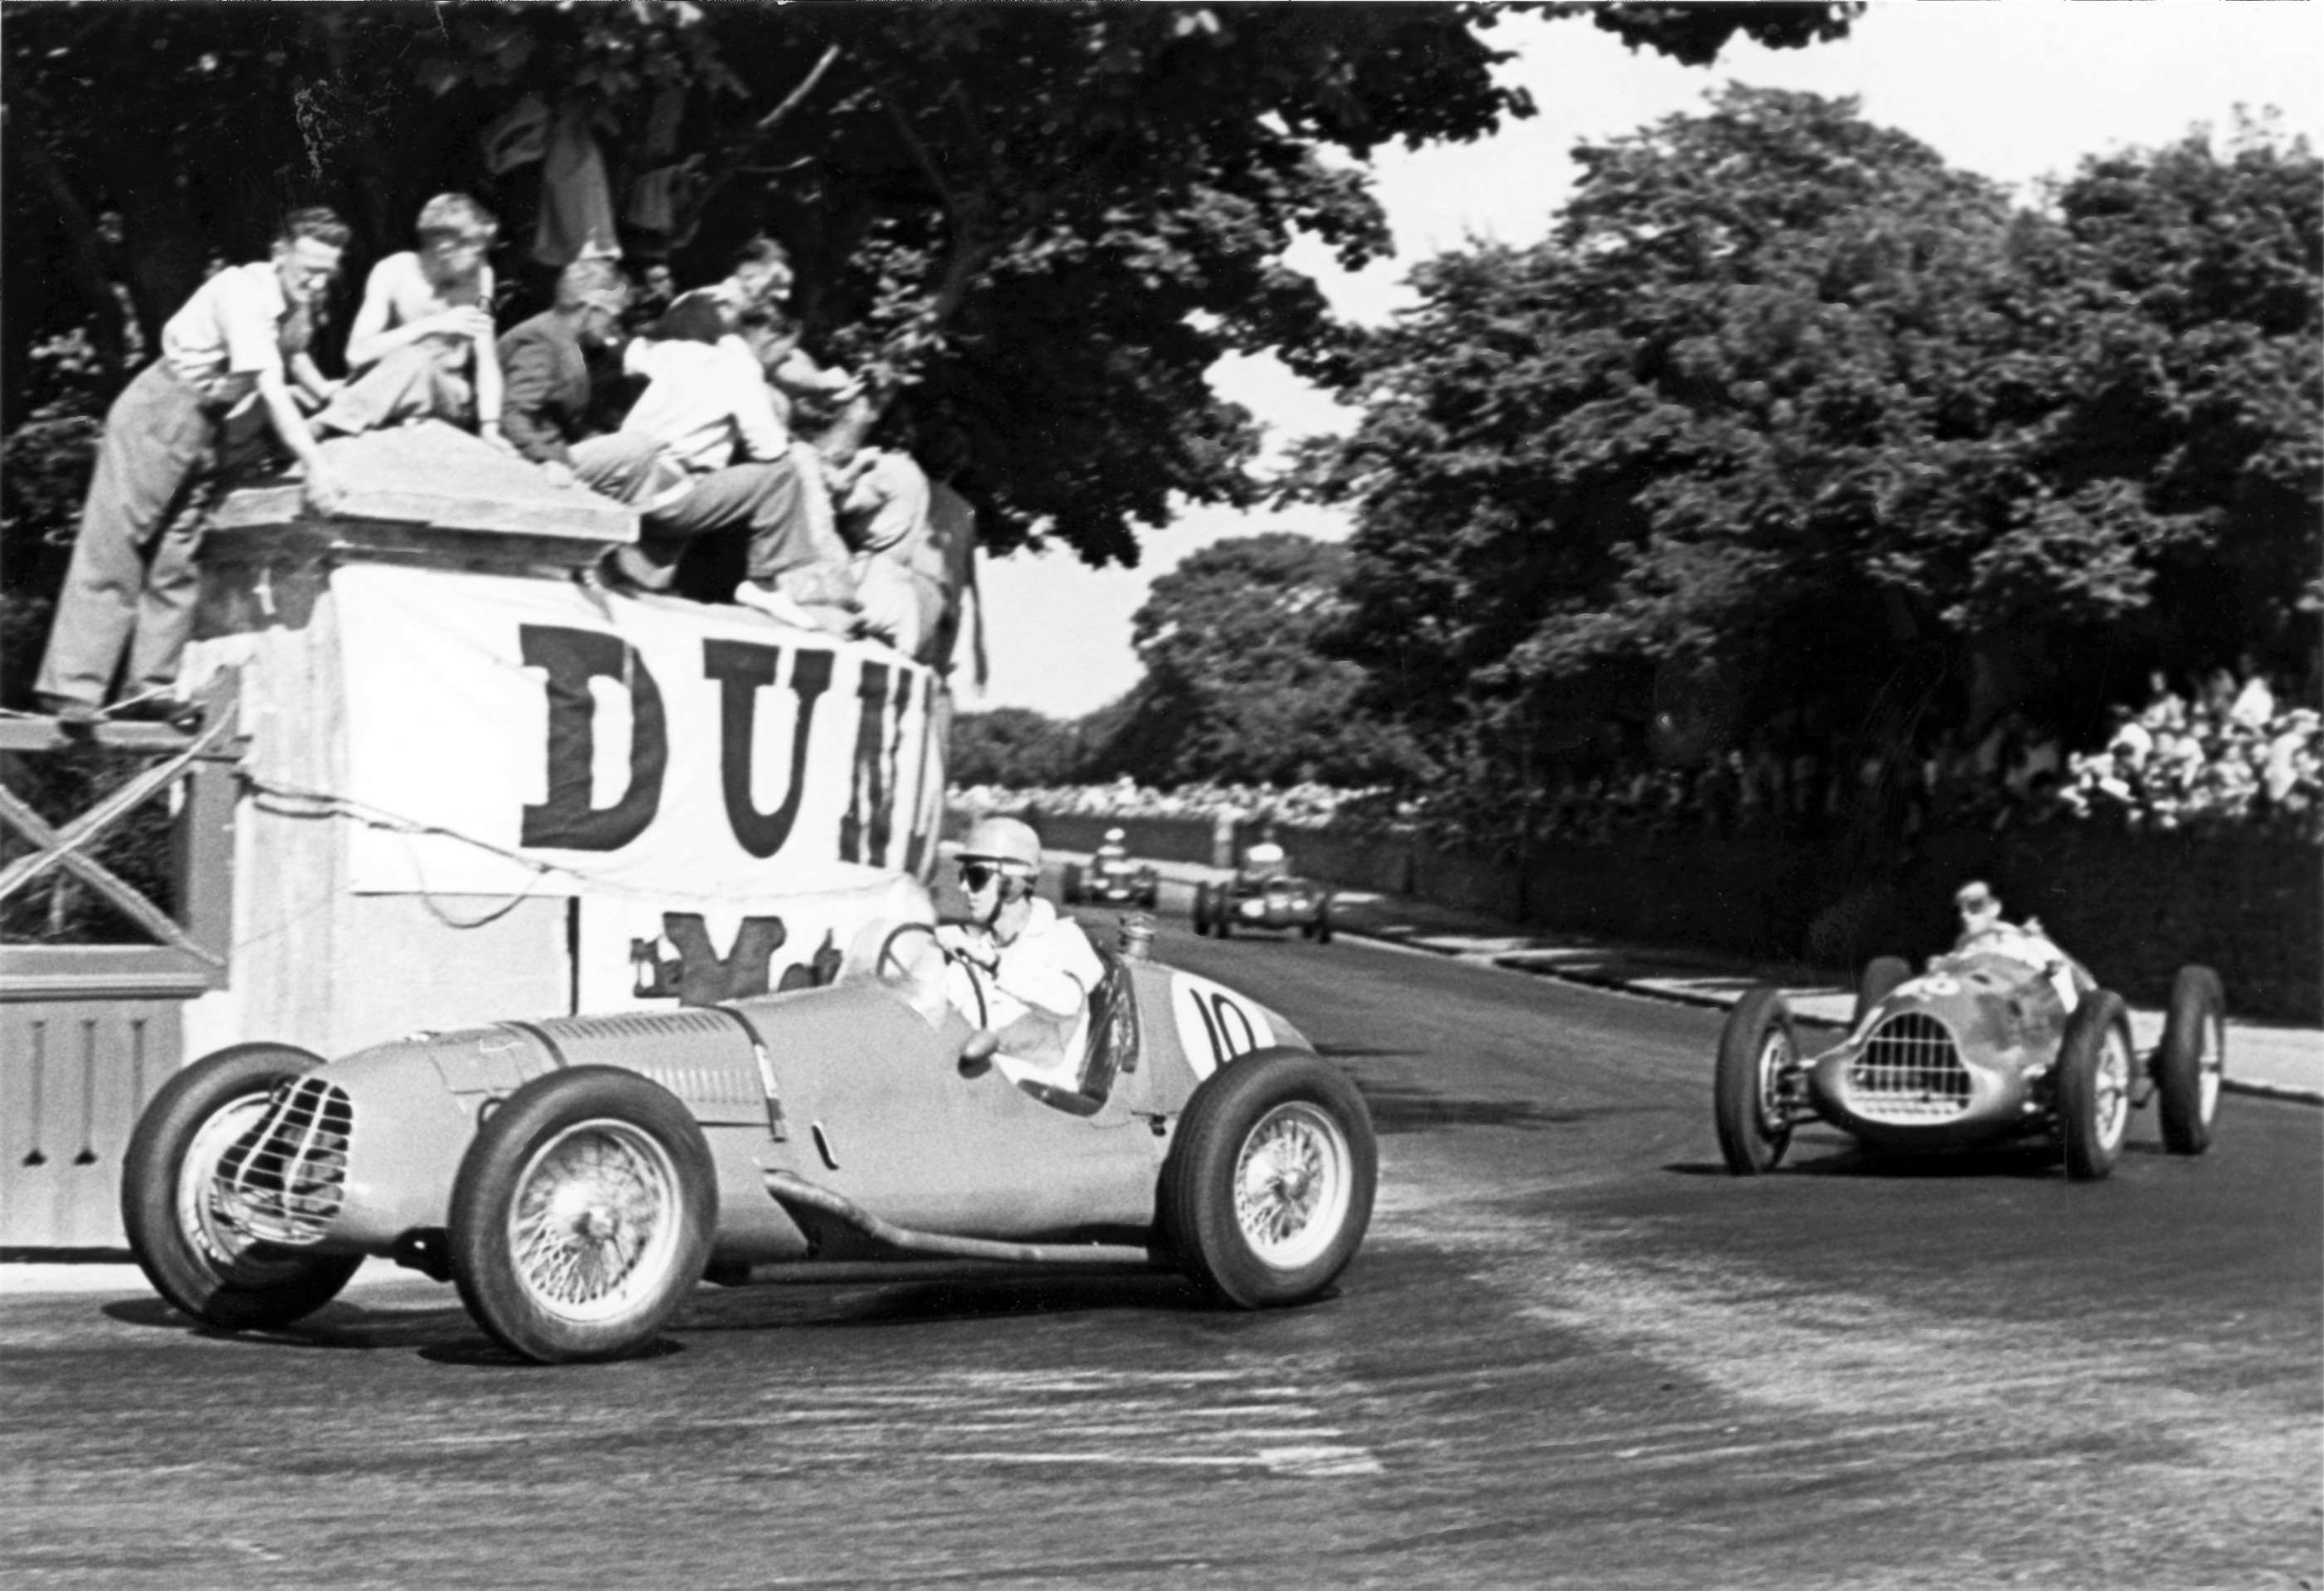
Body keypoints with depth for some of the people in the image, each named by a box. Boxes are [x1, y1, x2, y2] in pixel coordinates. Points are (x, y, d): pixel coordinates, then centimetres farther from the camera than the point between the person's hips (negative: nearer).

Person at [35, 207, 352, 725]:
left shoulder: (298, 307, 5)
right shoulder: (243, 292, -22)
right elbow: (269, 387, -30)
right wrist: (314, 464, -35)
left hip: (208, 427, 9)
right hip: (158, 414, -9)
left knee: (177, 560, 4)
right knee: (112, 546, -10)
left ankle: (152, 690, 4)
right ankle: (73, 688, -13)